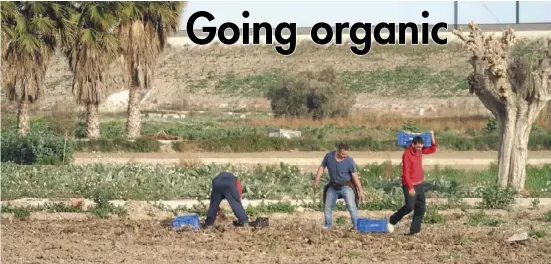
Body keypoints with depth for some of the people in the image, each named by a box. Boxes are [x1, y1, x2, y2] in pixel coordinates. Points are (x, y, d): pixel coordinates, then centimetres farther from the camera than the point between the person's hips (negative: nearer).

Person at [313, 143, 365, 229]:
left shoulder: (349, 161, -19)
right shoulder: (329, 156, -11)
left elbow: (355, 175, -17)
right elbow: (322, 167, 0)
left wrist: (360, 190, -17)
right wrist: (317, 179, -10)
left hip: (346, 186, -4)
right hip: (333, 186, 4)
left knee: (351, 206, -18)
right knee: (327, 207, 9)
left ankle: (356, 226, -18)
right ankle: (327, 225, 25)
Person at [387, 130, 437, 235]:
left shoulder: (419, 150, 4)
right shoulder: (407, 155, -18)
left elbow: (432, 149, 17)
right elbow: (406, 173, -20)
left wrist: (432, 137, 2)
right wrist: (410, 187, -23)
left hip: (420, 184, 8)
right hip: (410, 185, -8)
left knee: (420, 208, 4)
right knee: (409, 207, -11)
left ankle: (415, 229, 7)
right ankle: (392, 221, 8)